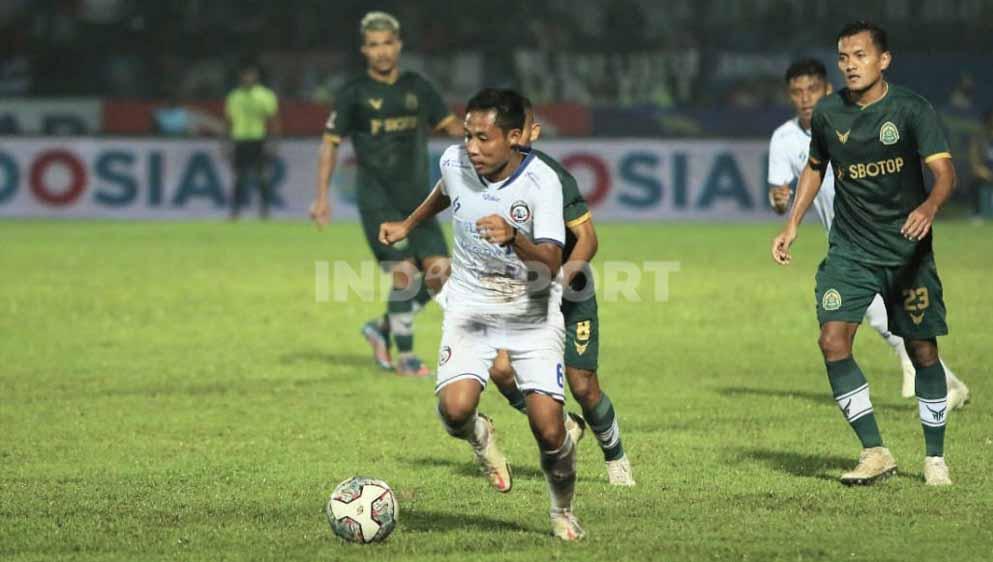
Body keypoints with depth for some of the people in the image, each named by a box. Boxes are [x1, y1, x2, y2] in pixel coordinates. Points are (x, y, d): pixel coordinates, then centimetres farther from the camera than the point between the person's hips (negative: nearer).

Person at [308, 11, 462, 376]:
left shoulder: (417, 87, 10)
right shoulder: (353, 94, -2)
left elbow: (448, 123, 14)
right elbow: (330, 143, 0)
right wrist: (322, 196, -9)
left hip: (417, 199, 5)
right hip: (377, 200, -5)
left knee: (439, 272, -5)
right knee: (406, 274, -17)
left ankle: (383, 329, 16)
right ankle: (404, 358, -3)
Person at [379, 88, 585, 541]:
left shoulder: (543, 181, -23)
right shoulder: (454, 162, -10)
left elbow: (551, 262, -32)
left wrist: (514, 238, -49)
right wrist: (408, 225, 26)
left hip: (533, 314, -2)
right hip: (469, 305, 2)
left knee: (548, 427, -12)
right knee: (454, 409, -23)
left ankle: (563, 511, 20)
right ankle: (480, 438, 17)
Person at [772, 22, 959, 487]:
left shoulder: (911, 109, -11)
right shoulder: (828, 113, 1)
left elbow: (944, 170, -21)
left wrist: (929, 207, -42)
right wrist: (792, 225, 12)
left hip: (907, 249, -3)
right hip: (849, 250, 3)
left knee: (922, 350, 1)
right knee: (833, 339, -15)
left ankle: (935, 458, 19)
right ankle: (875, 453, -8)